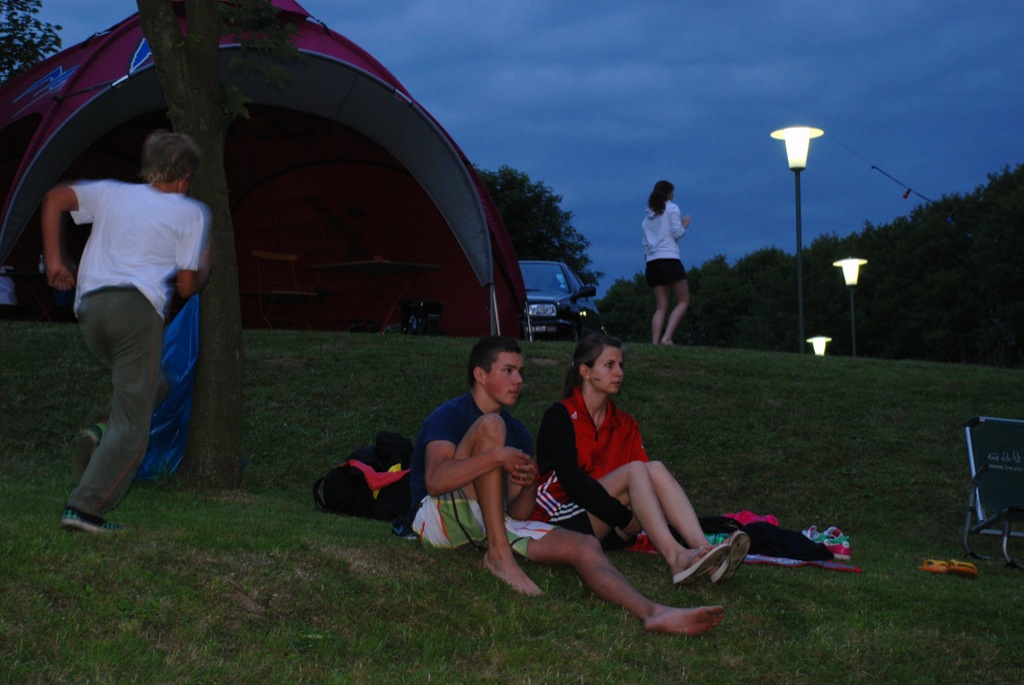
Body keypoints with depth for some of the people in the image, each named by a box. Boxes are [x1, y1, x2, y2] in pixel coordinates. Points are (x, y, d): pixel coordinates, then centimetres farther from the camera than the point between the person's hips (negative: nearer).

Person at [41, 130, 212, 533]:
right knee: (132, 422, -3)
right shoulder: (191, 213, 10)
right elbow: (187, 286, 5)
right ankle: (84, 508, -11)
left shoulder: (112, 193, 21)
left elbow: (55, 199, 9)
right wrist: (205, 266, 27)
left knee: (151, 386, 26)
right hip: (136, 307, -6)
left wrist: (54, 260, 11)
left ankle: (106, 437, 1)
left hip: (88, 308, 6)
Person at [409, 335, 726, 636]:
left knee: (583, 545, -16)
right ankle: (498, 555, -28)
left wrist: (529, 485, -11)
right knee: (491, 426, -26)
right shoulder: (449, 416, -4)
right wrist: (499, 456, -30)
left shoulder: (519, 434, 18)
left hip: (493, 525, 6)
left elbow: (517, 515, 12)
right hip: (438, 519, -6)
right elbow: (434, 482, -24)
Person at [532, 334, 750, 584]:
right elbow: (572, 480, -17)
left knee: (655, 470, -20)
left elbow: (642, 484, 4)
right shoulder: (560, 417, -5)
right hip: (562, 521, -5)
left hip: (609, 529, 5)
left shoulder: (625, 424, 14)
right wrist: (628, 521, -23)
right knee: (634, 470, -26)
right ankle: (674, 558, -44)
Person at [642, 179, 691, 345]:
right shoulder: (672, 208, 3)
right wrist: (685, 225, 12)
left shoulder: (648, 214, 21)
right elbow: (677, 233, -7)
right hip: (669, 258, -6)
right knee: (683, 302, -2)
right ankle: (667, 337, -18)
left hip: (652, 261, 6)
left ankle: (655, 342, -11)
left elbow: (645, 242, 17)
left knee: (661, 307, 4)